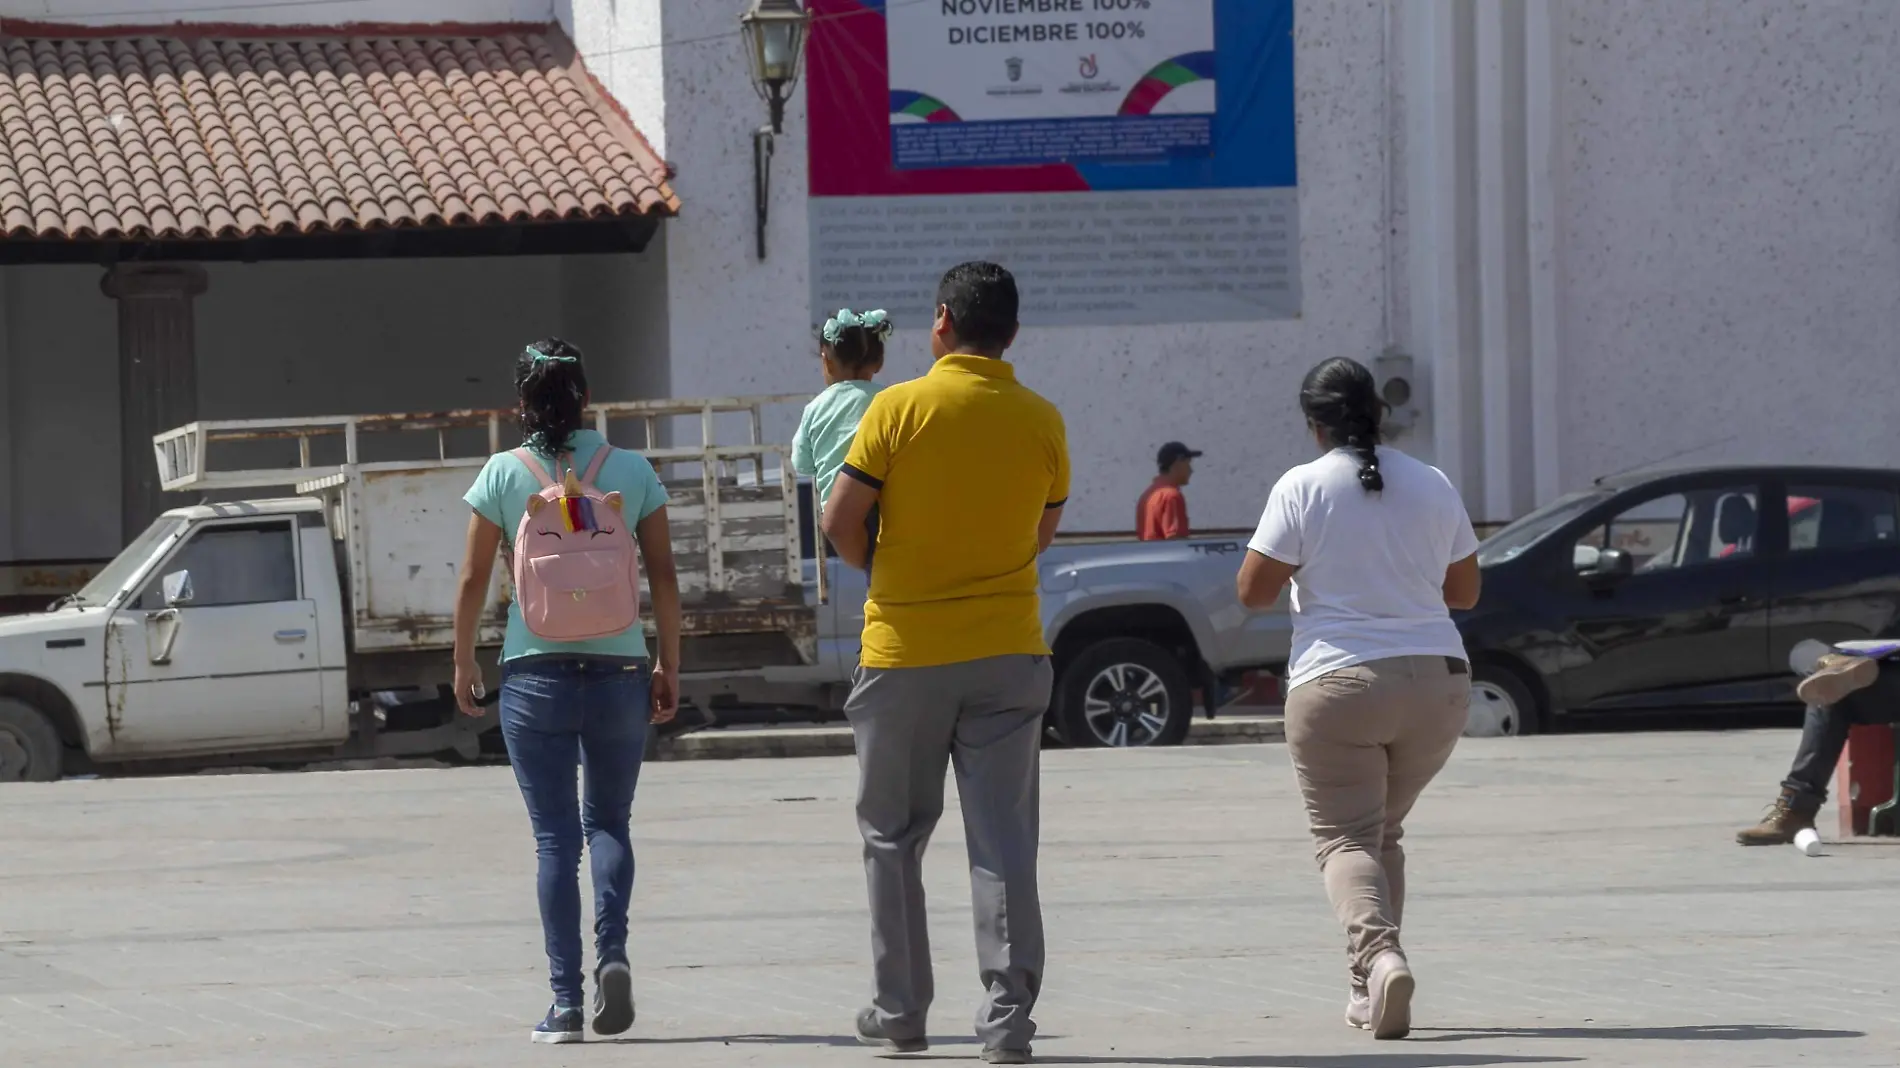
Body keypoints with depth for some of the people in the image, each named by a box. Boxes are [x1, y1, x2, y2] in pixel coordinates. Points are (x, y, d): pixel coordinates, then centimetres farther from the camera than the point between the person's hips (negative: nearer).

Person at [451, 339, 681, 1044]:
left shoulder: (504, 474, -2)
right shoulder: (630, 471, 1)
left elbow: (474, 579, 0)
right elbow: (663, 576, 3)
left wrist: (463, 662, 11)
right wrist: (669, 665, 11)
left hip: (536, 673, -1)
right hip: (619, 669, 1)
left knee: (555, 836, 3)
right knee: (608, 821, 15)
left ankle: (566, 1001, -1)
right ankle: (612, 950, -10)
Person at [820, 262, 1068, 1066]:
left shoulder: (901, 408, -9)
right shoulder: (1041, 422, 0)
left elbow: (840, 523, -8)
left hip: (904, 652, -2)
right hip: (1007, 652, 2)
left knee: (894, 836, 12)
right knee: (1002, 839, 1)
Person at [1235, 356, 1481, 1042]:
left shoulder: (1303, 489, -5)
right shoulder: (1433, 487, 7)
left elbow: (1253, 592, -5)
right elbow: (1464, 592, 15)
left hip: (1337, 684, -4)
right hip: (1436, 683, 4)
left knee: (1345, 837, -3)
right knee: (1384, 832, 19)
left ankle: (1377, 953, -29)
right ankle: (1368, 987, 17)